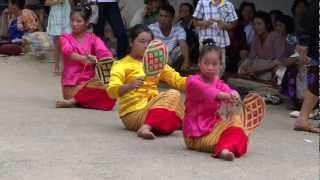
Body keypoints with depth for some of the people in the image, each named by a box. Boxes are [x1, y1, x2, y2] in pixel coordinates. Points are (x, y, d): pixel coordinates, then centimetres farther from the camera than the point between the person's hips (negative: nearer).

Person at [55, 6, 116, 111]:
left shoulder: (93, 39, 11)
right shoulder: (65, 38, 6)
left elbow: (105, 53, -8)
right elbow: (69, 53, -16)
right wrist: (87, 59, -33)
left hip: (89, 81, 5)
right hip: (72, 85, -5)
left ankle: (72, 101, -23)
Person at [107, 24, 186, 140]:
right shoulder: (122, 65, -3)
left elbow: (177, 80, 9)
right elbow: (112, 90, -18)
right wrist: (130, 86, -37)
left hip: (154, 109, 7)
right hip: (134, 114, -7)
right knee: (172, 95, -22)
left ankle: (147, 126, -24)